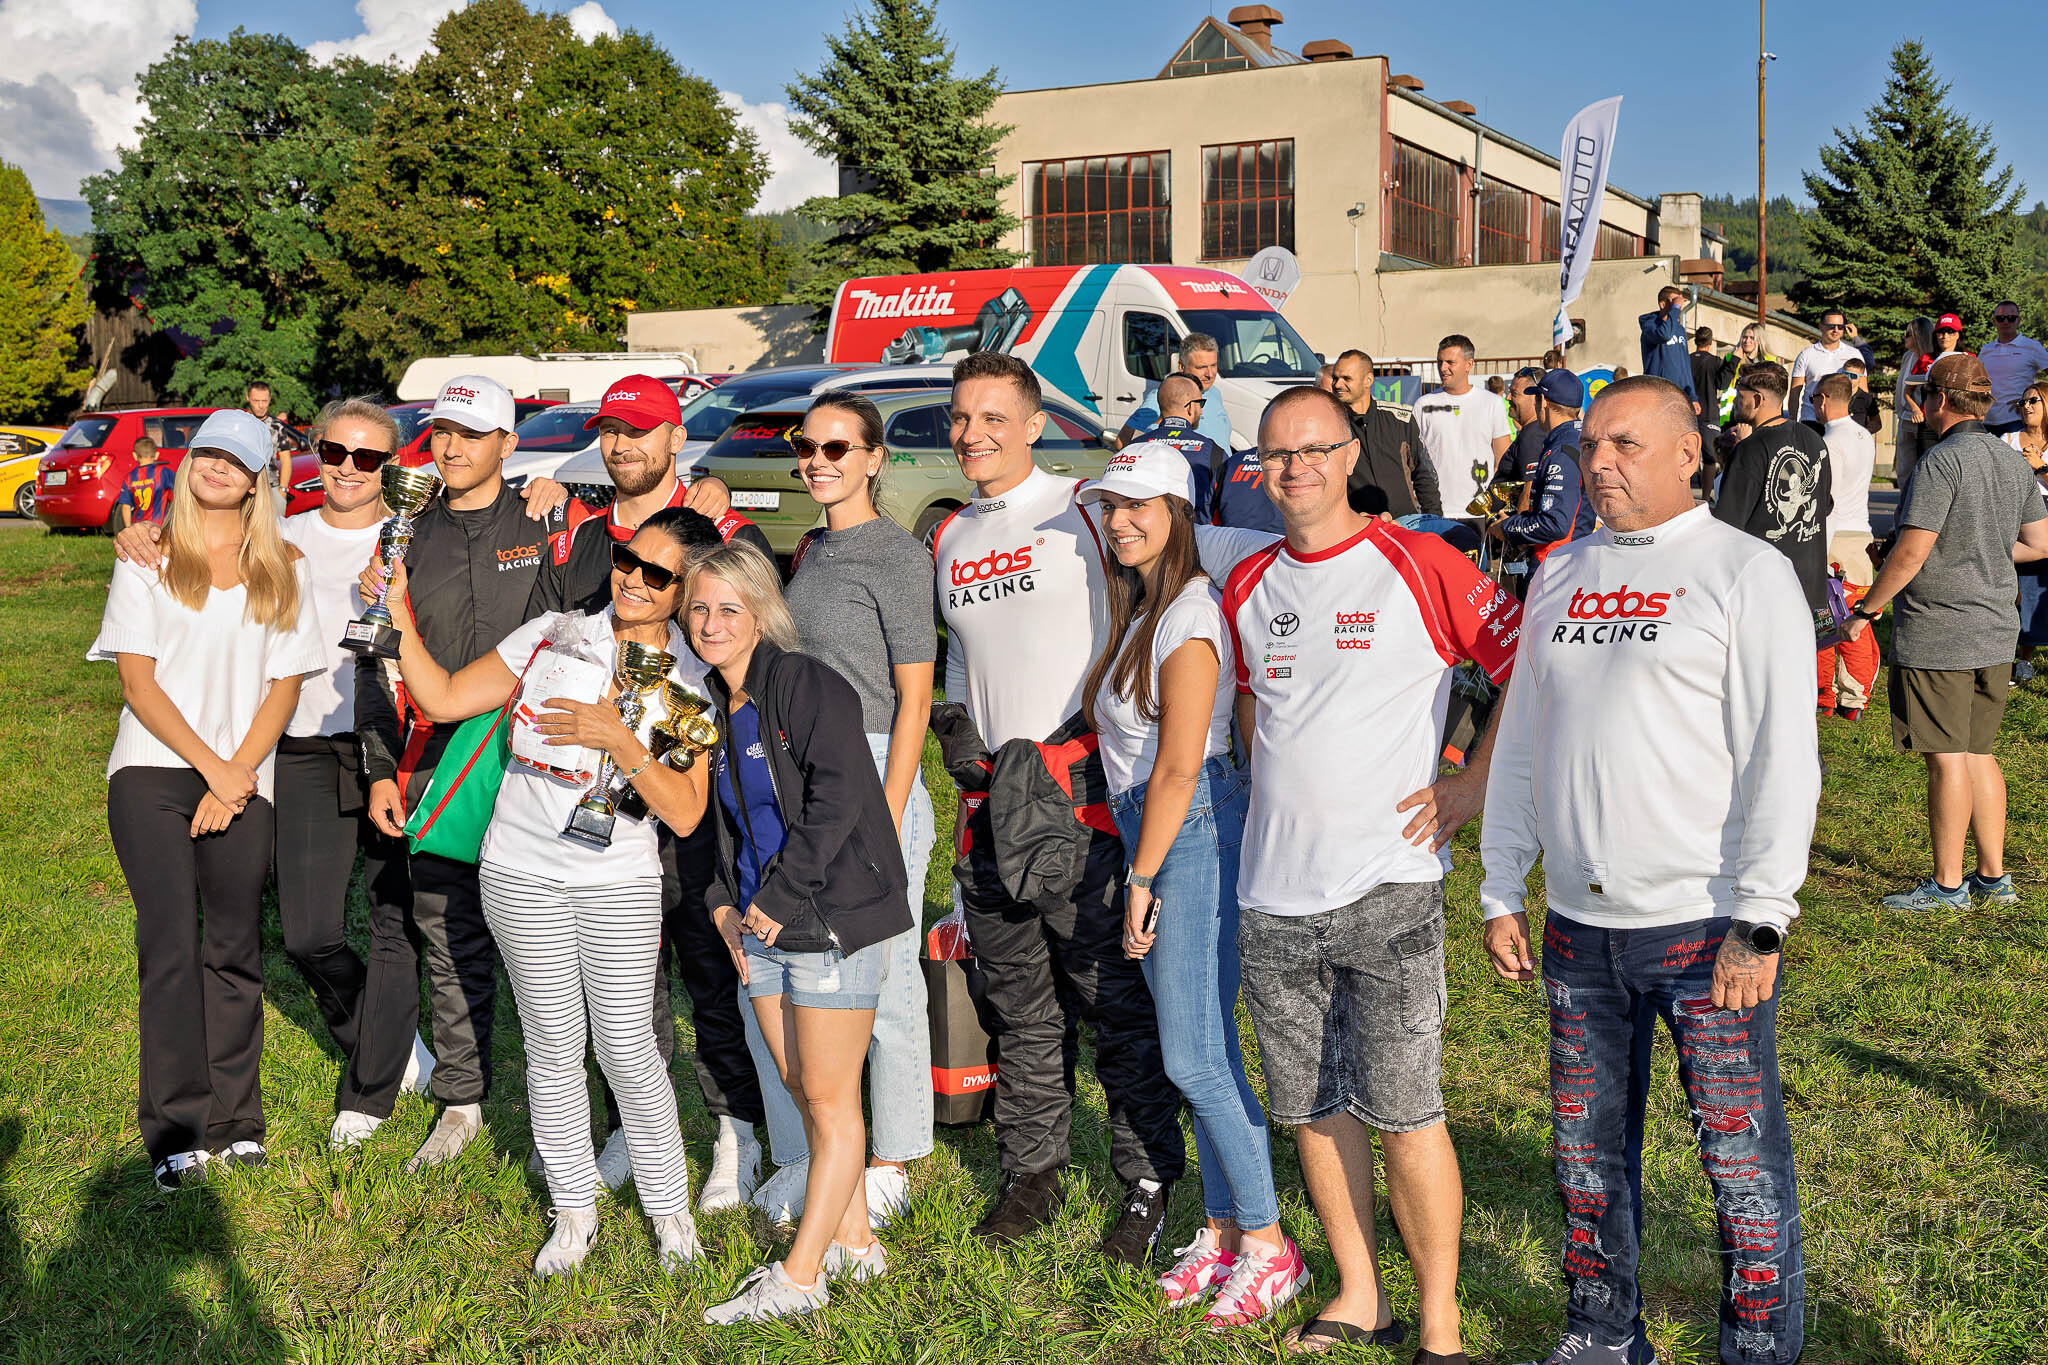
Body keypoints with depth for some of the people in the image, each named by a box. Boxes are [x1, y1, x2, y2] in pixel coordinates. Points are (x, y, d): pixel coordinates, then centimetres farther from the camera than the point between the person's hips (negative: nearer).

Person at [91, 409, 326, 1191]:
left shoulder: (282, 570, 10)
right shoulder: (147, 560, 6)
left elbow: (285, 683, 6)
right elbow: (138, 682, 0)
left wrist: (238, 774, -6)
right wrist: (210, 767, -8)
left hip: (244, 780, 1)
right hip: (153, 772, -1)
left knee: (235, 948, 3)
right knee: (170, 944, -6)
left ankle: (235, 1120, 11)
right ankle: (176, 1131, -1)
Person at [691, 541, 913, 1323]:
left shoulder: (807, 686, -12)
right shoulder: (712, 708, 12)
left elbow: (838, 796, -21)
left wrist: (781, 897, -18)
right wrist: (722, 902, 7)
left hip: (832, 917, -8)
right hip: (760, 927, 8)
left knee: (829, 1098, -1)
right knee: (801, 1090, 14)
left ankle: (799, 1277, 6)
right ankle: (853, 1243, 27)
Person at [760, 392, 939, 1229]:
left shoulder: (898, 554, -7)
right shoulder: (810, 550, 15)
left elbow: (914, 697, -11)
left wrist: (887, 817, -16)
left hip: (872, 771, -7)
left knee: (883, 975, 1)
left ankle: (891, 1167, 15)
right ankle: (806, 1157, 19)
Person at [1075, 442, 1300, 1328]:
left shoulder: (1189, 614, -15)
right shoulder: (1140, 605, 14)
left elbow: (1179, 766, -16)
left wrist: (1141, 880, -12)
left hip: (1193, 834, -9)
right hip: (1151, 833, 9)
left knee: (1195, 1058, -6)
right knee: (1196, 1052, 13)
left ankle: (1269, 1246, 6)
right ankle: (1224, 1229, 22)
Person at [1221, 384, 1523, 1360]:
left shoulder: (1418, 565, -7)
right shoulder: (1248, 586, 10)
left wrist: (1473, 786, -8)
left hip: (1387, 885, -5)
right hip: (1273, 895, 5)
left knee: (1403, 1115, -3)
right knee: (1312, 1107, 13)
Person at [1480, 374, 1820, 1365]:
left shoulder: (1747, 572, -4)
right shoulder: (1560, 576, 12)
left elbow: (1780, 756, -9)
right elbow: (1520, 742, 17)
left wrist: (1758, 923, -15)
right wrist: (1501, 893, 13)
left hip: (1705, 926, -5)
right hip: (1576, 926, 5)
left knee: (1742, 1161, 2)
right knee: (1587, 1148, 15)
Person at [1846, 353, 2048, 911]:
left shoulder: (1941, 461, -16)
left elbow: (1911, 552, -19)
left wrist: (1866, 609, -9)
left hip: (1937, 635, -8)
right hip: (1996, 633, 8)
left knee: (1947, 759, -1)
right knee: (1978, 754, 15)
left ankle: (1947, 885, 6)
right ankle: (1994, 876, 20)